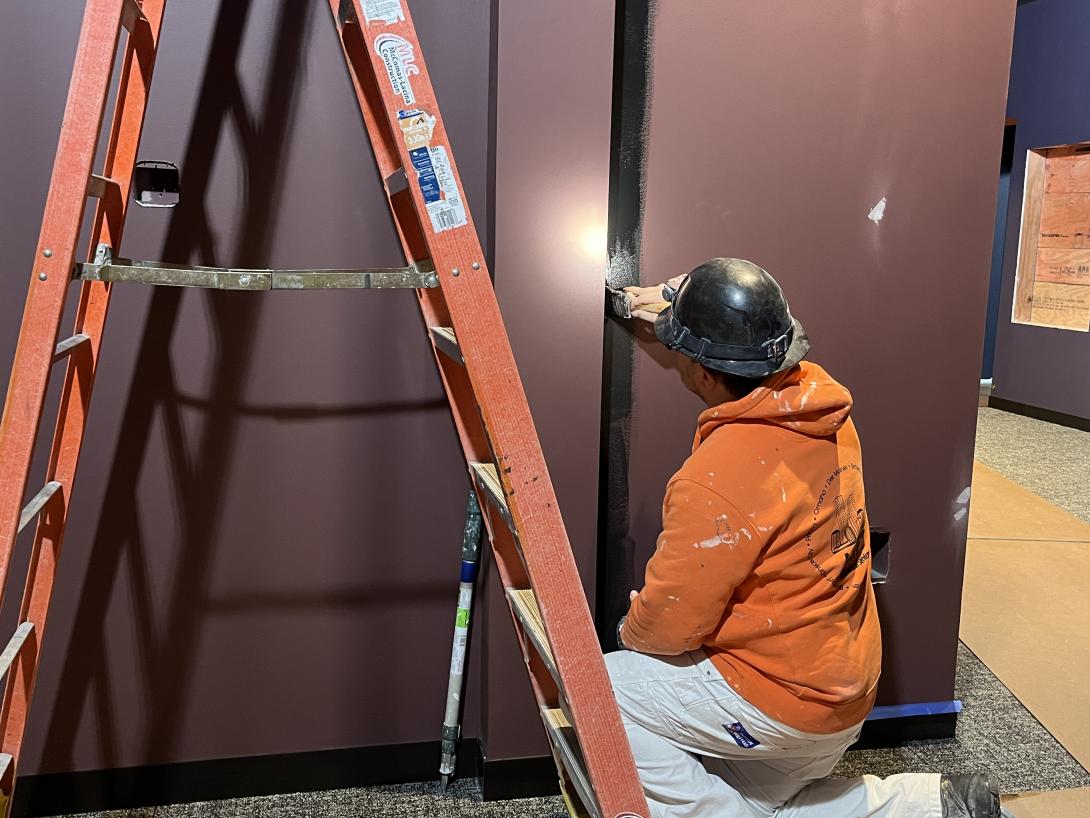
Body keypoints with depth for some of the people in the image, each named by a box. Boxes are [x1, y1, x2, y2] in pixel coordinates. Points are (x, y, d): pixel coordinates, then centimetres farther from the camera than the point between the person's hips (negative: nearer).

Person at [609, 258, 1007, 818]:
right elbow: (748, 354, 19)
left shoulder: (719, 477, -31)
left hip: (779, 699, -9)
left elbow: (671, 622, -21)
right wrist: (681, 306, 27)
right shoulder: (824, 406, -6)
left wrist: (630, 632, 1)